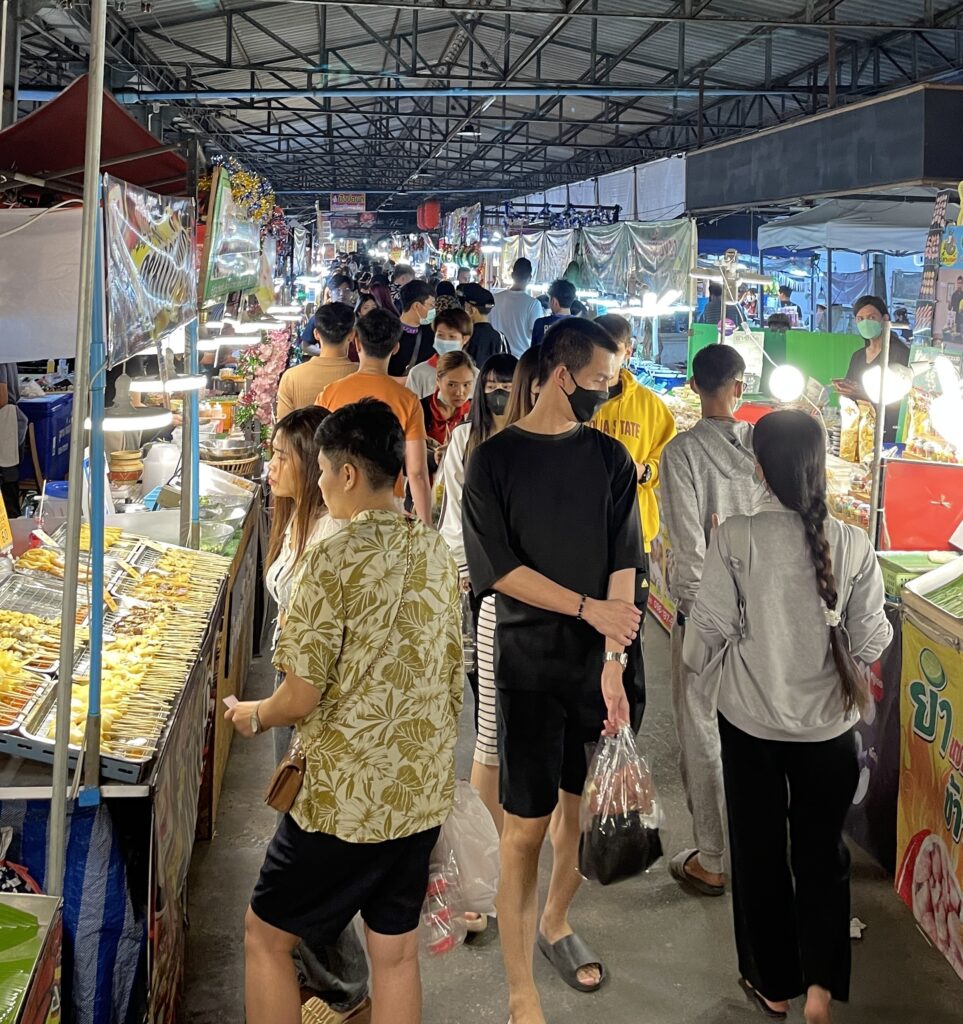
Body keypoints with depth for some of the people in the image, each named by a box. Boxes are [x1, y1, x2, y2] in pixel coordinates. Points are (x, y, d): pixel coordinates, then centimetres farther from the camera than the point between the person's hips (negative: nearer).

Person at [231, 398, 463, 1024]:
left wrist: (255, 716, 4)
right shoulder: (436, 550, 3)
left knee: (267, 938, 13)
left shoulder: (336, 558, -18)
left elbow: (302, 697, -16)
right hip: (423, 793, 7)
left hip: (347, 799, -6)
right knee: (396, 950, 17)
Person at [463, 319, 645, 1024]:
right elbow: (499, 568, -9)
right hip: (531, 666, -3)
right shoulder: (495, 459, -4)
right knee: (527, 826, -1)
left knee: (584, 804, 14)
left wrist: (615, 662, -12)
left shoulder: (610, 458, 5)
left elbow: (624, 564, -2)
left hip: (601, 662, 3)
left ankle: (555, 924, 38)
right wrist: (587, 608, -15)